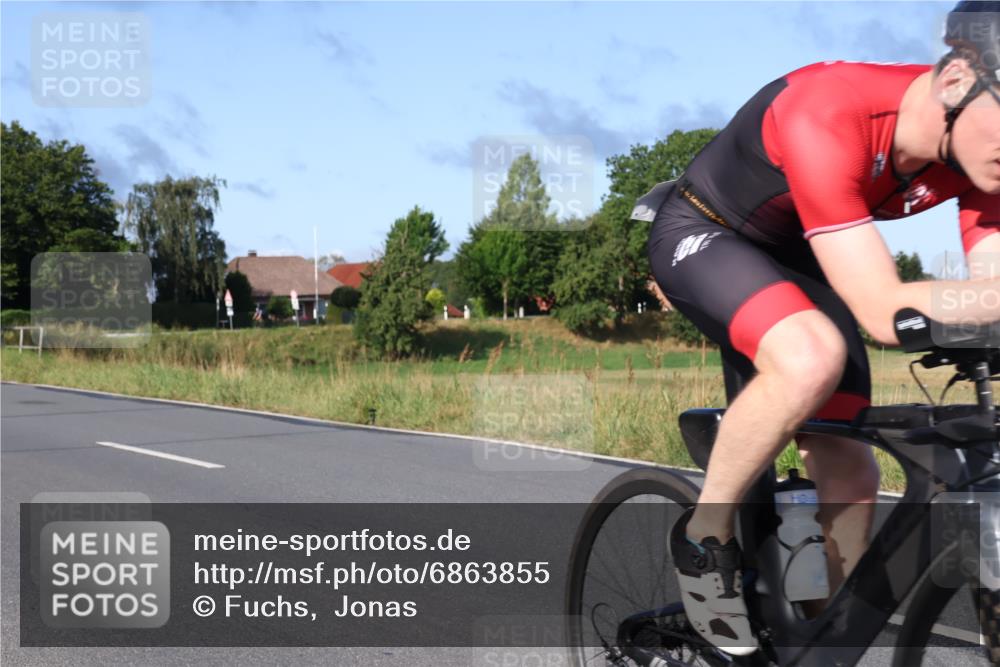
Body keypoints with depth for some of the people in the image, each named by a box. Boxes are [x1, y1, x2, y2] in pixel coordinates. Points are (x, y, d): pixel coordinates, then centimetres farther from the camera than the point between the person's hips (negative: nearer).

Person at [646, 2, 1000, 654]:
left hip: (796, 259, 7)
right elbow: (885, 313, -43)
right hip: (702, 235, -6)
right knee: (812, 358, -36)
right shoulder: (827, 116, -39)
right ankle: (705, 535, -13)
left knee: (850, 474, -1)